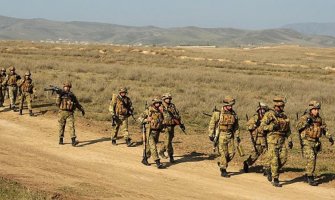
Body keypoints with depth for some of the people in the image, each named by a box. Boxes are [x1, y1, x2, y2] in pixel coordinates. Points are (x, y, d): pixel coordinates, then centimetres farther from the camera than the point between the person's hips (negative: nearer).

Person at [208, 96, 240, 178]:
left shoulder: (233, 114, 5)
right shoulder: (218, 113, -9)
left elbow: (236, 126, 14)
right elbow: (212, 124, -5)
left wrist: (237, 136, 12)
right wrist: (211, 135, -7)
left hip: (230, 136, 5)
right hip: (221, 136, -5)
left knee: (231, 153, 2)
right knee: (223, 153, -5)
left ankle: (221, 163, 27)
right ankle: (223, 171, 4)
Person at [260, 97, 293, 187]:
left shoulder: (284, 116, 13)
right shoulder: (269, 114, -5)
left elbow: (288, 130, 19)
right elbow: (262, 126, -7)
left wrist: (290, 140, 10)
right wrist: (272, 127, -19)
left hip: (282, 140, 6)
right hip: (272, 139, -6)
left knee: (283, 159, 0)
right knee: (274, 160, -7)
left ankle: (269, 168, 25)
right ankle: (275, 180, 0)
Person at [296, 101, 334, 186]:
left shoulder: (319, 119, 10)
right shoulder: (304, 118, -8)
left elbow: (325, 129, 19)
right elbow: (298, 127, -20)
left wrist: (330, 137, 11)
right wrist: (306, 122, -31)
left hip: (315, 143, 7)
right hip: (307, 142, -6)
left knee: (313, 160, 11)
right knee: (311, 159, -17)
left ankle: (308, 176, 24)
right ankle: (310, 178, -12)